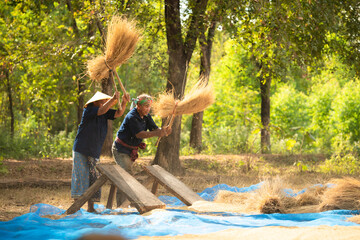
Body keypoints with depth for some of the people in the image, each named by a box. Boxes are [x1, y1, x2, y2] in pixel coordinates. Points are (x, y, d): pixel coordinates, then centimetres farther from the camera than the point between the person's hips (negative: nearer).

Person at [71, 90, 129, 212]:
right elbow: (102, 110, -28)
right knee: (80, 177, -8)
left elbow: (118, 113, 0)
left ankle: (90, 206, 9)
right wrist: (113, 99, -35)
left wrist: (124, 102, -18)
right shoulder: (88, 110, -11)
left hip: (94, 152, 6)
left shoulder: (105, 113, 8)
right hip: (81, 151, -6)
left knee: (93, 177, 4)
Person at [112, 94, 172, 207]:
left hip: (131, 150, 9)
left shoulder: (146, 117, 1)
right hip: (120, 150, -9)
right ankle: (120, 206, -16)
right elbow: (139, 134, -32)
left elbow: (155, 129, -7)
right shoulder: (131, 117, -24)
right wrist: (157, 133, -43)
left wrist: (164, 131, -30)